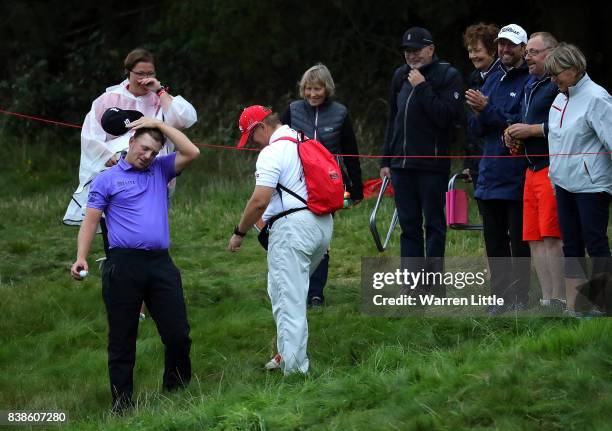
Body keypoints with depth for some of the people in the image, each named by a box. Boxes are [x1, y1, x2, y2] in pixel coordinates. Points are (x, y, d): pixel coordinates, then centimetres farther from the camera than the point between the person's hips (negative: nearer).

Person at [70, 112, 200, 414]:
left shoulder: (160, 170, 17)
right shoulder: (108, 179, 6)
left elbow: (191, 153, 6)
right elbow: (91, 220, 2)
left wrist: (160, 124, 6)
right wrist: (81, 258, -10)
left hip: (160, 264, 3)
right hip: (124, 264, -3)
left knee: (178, 334, 2)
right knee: (122, 340, 2)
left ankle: (177, 392, 16)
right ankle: (122, 403, 7)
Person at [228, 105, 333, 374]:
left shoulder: (272, 153, -11)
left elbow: (260, 201, -19)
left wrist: (239, 232, -7)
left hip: (292, 226, -9)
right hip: (323, 223, 9)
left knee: (289, 300, -6)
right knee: (294, 292, 21)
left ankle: (294, 368, -9)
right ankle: (288, 353, 24)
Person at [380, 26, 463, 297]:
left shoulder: (448, 76, -5)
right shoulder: (401, 76, 15)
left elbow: (445, 116, -18)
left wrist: (422, 88, -17)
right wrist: (386, 159, 18)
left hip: (432, 164, -6)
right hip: (401, 163, 6)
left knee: (434, 223, -1)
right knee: (408, 226, 6)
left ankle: (436, 284, 3)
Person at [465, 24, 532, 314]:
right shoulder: (492, 79, 15)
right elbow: (475, 128, 13)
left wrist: (488, 110, -19)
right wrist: (479, 114, -9)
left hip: (518, 178, -7)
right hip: (490, 176, 7)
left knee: (519, 243, -2)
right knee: (494, 243, 11)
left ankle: (519, 298, 4)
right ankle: (501, 298, 17)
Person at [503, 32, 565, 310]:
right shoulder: (530, 86, 21)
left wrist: (532, 130, -16)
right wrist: (514, 137, 13)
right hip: (533, 169, 10)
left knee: (552, 237, -12)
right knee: (535, 239, 7)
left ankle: (558, 301, -10)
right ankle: (547, 300, 9)